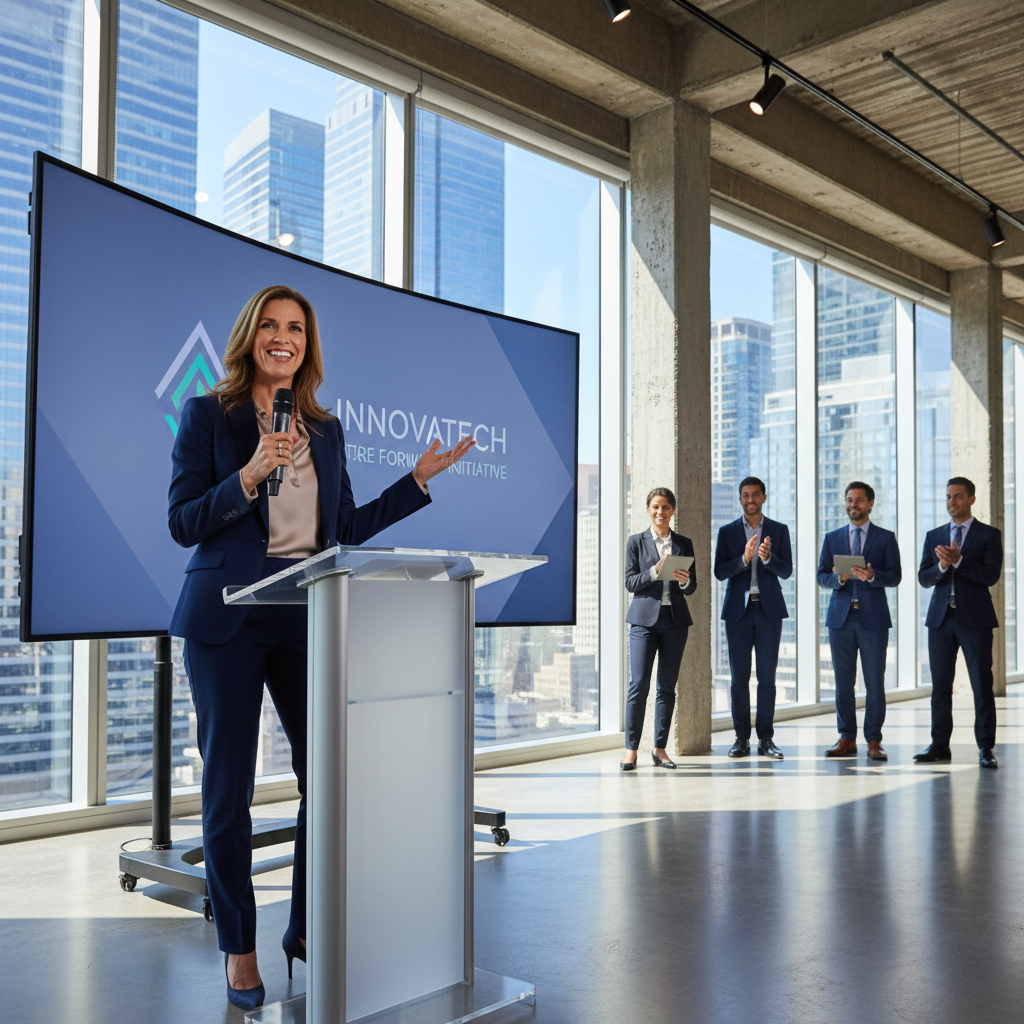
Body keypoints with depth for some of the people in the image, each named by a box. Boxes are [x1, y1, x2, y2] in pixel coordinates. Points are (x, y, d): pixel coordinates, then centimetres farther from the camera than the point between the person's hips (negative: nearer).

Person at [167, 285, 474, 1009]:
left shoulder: (326, 429, 13)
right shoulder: (207, 415, 1)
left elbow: (345, 530, 13)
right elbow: (182, 523, -5)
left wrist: (419, 480, 12)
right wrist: (251, 475, -19)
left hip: (308, 618, 4)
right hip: (228, 618, -4)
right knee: (229, 786, 4)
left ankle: (308, 929, 24)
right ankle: (239, 946, 21)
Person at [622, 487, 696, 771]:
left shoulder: (684, 544, 11)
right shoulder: (636, 542, 6)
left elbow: (692, 587, 9)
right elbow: (630, 582, -2)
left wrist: (684, 580, -13)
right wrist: (655, 571, -18)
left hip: (675, 619, 2)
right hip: (644, 618, -2)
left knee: (667, 686, 4)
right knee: (639, 683, -9)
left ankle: (660, 748, 12)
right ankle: (631, 749, -2)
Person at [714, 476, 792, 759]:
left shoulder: (779, 530, 8)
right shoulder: (727, 532, 7)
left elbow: (786, 572, 0)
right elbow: (719, 572, -2)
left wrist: (768, 557, -20)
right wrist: (744, 559, -18)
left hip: (768, 610, 0)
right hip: (738, 610, 0)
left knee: (767, 677, 1)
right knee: (739, 677, 1)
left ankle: (766, 739, 8)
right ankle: (741, 739, 8)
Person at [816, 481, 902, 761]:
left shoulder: (886, 538, 7)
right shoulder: (832, 538, 13)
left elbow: (895, 577, -2)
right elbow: (821, 577, 7)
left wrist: (872, 576, -21)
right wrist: (839, 578, -14)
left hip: (873, 618, -2)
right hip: (840, 617, 2)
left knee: (874, 683, -1)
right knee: (843, 682, 4)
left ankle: (873, 741, 8)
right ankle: (847, 738, 13)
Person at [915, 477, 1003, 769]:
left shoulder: (989, 535, 3)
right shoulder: (934, 536, 13)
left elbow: (990, 576, -9)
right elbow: (924, 578, 5)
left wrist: (958, 560, -20)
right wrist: (942, 565, -14)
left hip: (975, 619, -3)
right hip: (941, 619, 3)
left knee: (982, 685, -2)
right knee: (940, 685, 6)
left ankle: (985, 748, 4)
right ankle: (940, 745, 12)